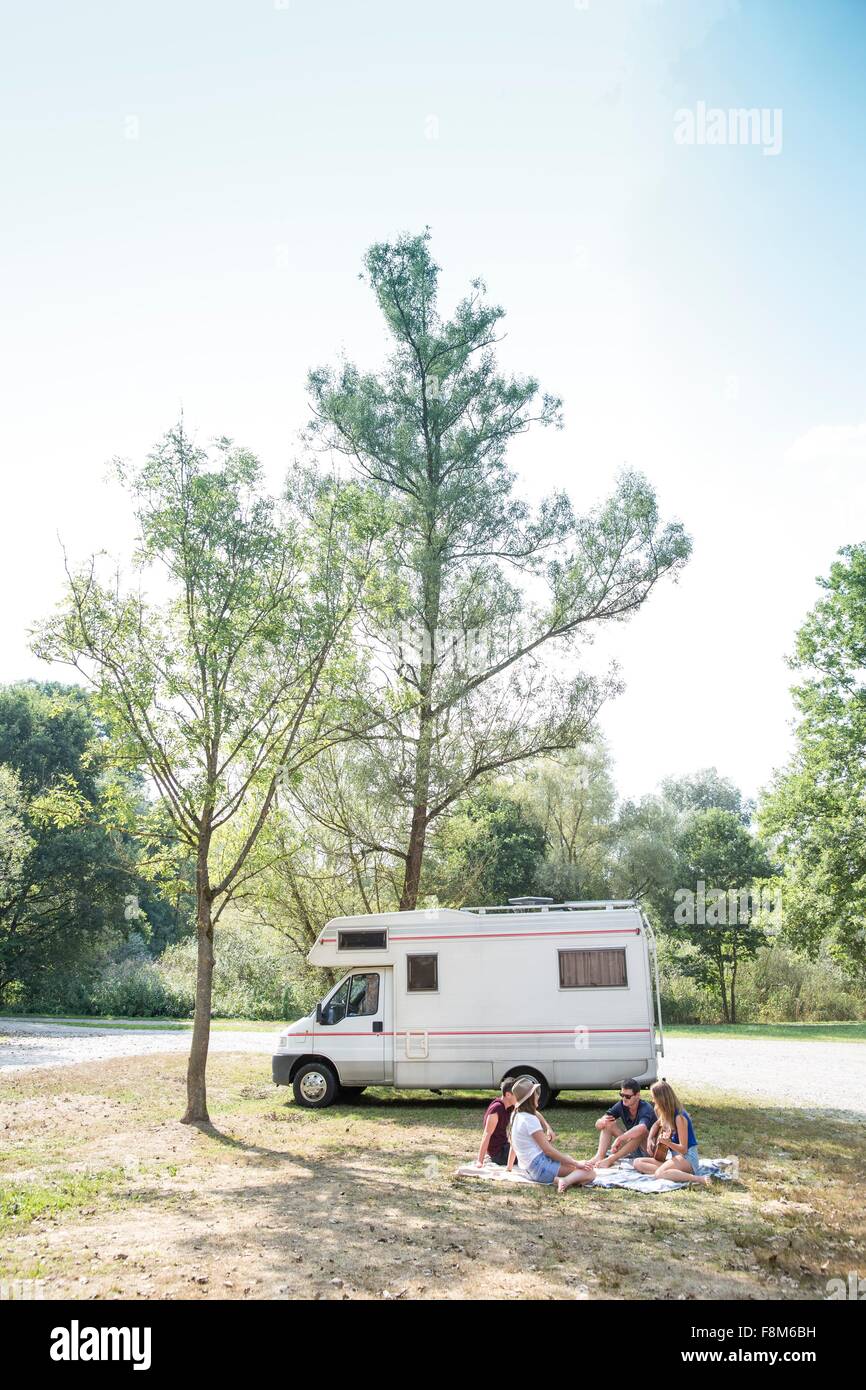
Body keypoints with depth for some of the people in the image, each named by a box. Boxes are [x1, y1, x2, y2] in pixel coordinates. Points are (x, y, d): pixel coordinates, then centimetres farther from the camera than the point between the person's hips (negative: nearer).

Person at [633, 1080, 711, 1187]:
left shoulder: (679, 1117, -18)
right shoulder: (666, 1113, 7)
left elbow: (683, 1149, -17)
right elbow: (657, 1124, 32)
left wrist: (668, 1142, -35)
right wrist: (650, 1139, 13)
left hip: (686, 1157, -9)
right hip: (671, 1156, 9)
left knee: (660, 1173, -38)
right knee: (638, 1163, -5)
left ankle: (699, 1179, -35)